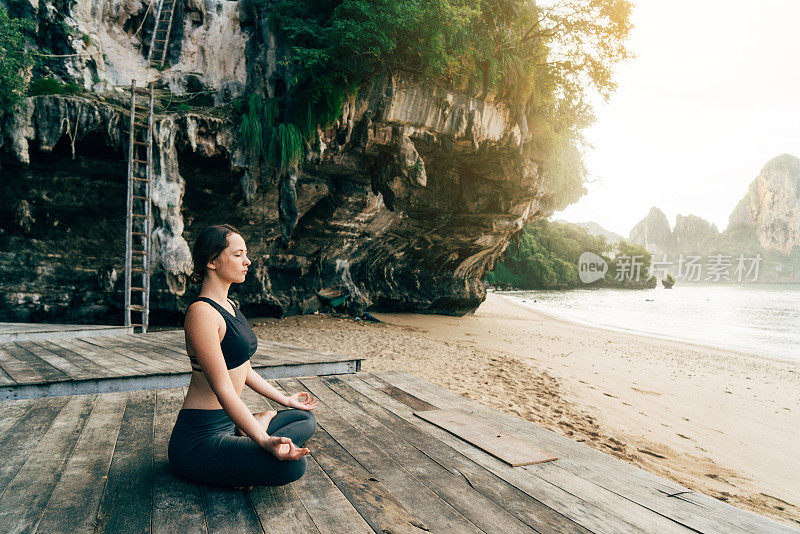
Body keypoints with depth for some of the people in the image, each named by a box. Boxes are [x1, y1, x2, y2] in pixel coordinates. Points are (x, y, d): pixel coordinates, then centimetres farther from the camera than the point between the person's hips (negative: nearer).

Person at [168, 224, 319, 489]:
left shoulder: (228, 306, 11)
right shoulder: (202, 313, -20)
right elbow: (222, 388, -26)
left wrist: (285, 399, 25)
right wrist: (264, 442, -31)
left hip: (229, 423, 10)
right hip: (199, 440, -10)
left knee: (306, 418, 16)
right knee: (292, 466, -29)